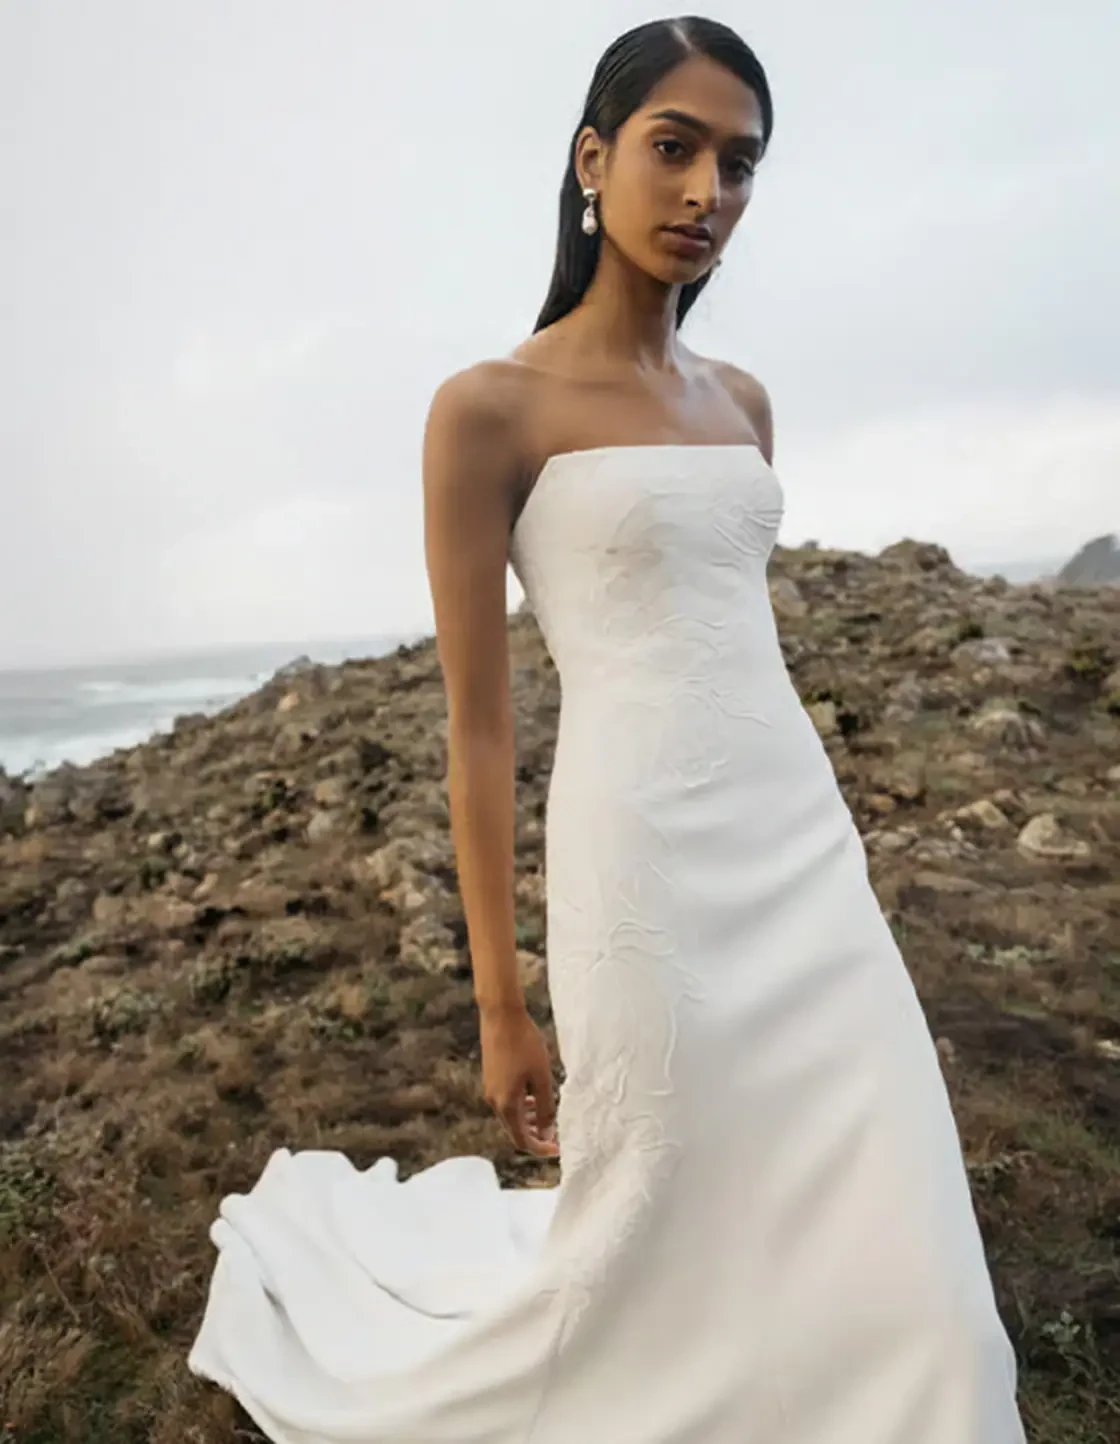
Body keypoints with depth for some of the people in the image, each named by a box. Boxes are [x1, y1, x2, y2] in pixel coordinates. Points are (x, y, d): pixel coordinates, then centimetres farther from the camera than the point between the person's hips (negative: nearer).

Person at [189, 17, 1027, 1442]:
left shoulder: (741, 401, 13)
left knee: (890, 1260, 11)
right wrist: (500, 1008, -5)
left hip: (807, 848, 6)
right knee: (665, 1251, 11)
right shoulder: (488, 408, -5)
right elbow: (477, 723, -7)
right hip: (649, 861, -6)